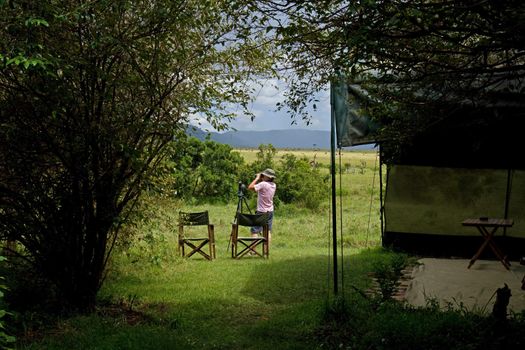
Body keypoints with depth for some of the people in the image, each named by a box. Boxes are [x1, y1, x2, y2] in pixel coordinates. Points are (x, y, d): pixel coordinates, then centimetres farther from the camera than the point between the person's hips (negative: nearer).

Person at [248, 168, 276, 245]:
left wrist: (257, 178, -11)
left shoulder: (263, 184, -19)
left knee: (254, 231, -4)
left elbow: (250, 187, -20)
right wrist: (260, 180, 9)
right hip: (270, 211, 8)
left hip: (262, 212, -8)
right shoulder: (273, 185, 5)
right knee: (268, 231, 9)